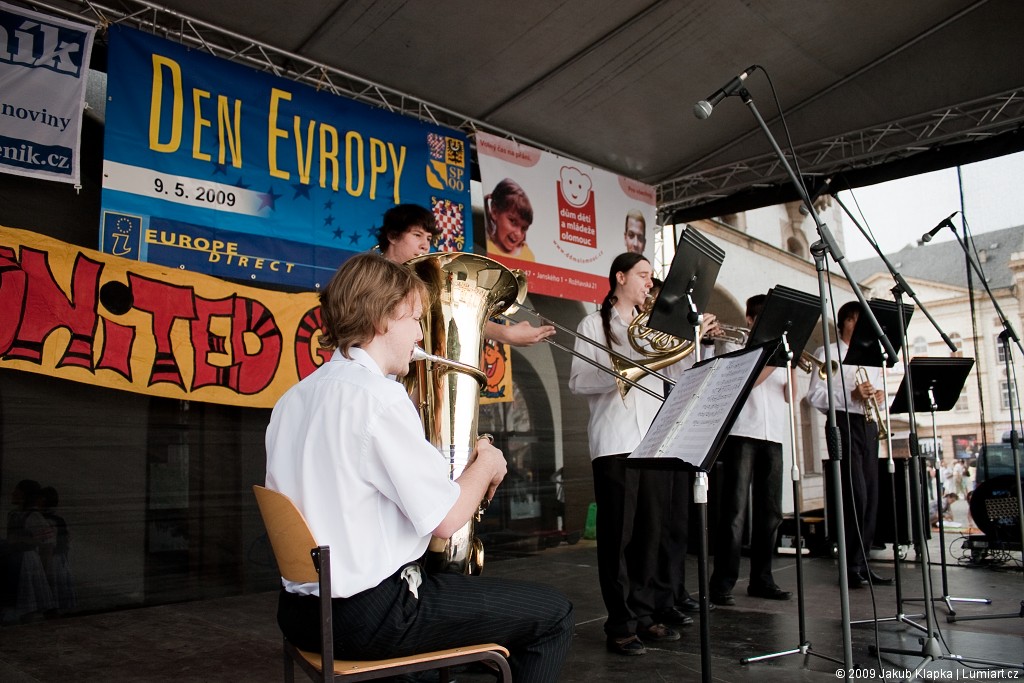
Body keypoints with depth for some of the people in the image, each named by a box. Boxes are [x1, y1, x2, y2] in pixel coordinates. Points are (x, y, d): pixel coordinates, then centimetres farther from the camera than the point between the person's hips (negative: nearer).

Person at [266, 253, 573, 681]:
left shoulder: (292, 400, 5)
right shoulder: (379, 396, -19)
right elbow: (446, 520, -19)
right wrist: (486, 464, 0)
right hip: (370, 616, -9)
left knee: (451, 581, 34)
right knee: (552, 613, 6)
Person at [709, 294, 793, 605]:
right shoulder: (736, 347, 6)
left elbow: (788, 395, 13)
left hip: (773, 436, 6)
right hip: (742, 433, -6)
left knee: (769, 511, 6)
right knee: (735, 511, -10)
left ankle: (761, 579, 15)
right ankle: (722, 583, -7)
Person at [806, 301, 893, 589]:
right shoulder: (827, 353, 2)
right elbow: (814, 396, -8)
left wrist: (878, 396, 5)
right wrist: (852, 395, -19)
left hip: (868, 424, 7)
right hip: (843, 423, -7)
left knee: (870, 495, 4)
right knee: (855, 494, -13)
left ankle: (862, 563, 12)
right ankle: (851, 567, -5)